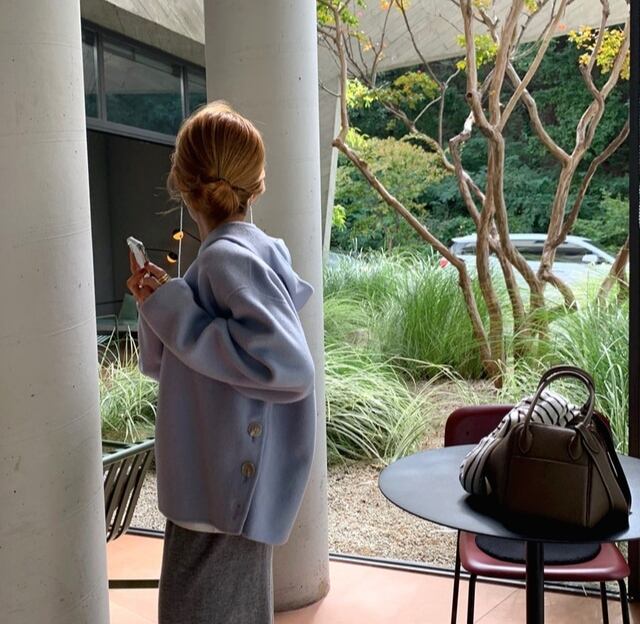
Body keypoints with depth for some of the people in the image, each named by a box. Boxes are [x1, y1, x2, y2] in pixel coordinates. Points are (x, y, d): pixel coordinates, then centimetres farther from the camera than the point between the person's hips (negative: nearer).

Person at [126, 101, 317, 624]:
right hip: (216, 483, 9)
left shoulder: (229, 256, -19)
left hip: (227, 490, -9)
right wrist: (159, 303, -2)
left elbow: (289, 367, -31)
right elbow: (165, 366, 17)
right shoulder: (239, 252, 8)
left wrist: (175, 310, -23)